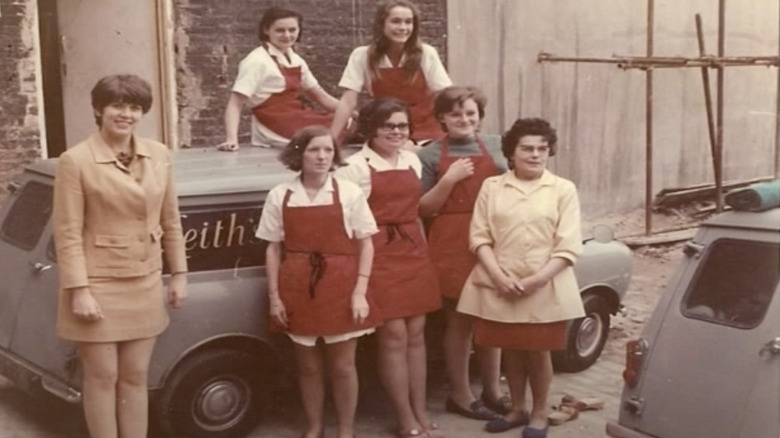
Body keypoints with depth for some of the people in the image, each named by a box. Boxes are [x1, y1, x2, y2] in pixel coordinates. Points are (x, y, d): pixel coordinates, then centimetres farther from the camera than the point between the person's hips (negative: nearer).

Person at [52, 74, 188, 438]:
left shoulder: (159, 155, 3)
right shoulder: (76, 161, -12)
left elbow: (170, 220, 10)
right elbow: (67, 233, -12)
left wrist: (178, 274, 9)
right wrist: (79, 291, -16)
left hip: (144, 285, 5)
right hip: (98, 285, -5)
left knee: (135, 376, 13)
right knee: (102, 377, 5)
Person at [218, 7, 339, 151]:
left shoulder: (296, 60, 11)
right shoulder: (257, 61, -12)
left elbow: (319, 95, 20)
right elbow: (235, 104, -17)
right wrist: (231, 139, -32)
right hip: (276, 133, -8)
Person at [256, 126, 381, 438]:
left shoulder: (349, 193, -2)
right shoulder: (280, 195, 2)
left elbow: (365, 245, -1)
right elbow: (273, 249, 4)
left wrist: (360, 293, -8)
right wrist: (274, 296, 0)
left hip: (341, 288, -1)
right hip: (298, 290, 1)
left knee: (343, 365, 7)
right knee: (308, 366, 13)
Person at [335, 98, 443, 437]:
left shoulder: (413, 161, 11)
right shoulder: (355, 167, -8)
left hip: (414, 253, 6)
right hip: (379, 256, -6)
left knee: (416, 333, 8)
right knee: (394, 336, -4)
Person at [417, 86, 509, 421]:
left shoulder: (498, 146, 8)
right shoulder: (431, 155, 0)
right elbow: (424, 208, -1)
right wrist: (449, 180, -14)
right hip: (453, 246, -3)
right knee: (459, 321, 5)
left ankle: (492, 390, 27)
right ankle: (460, 395, 17)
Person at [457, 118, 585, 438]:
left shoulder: (563, 189, 0)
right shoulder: (492, 187, 5)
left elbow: (568, 247, -4)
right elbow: (479, 237, 0)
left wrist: (537, 279, -14)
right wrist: (499, 276, -13)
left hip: (544, 288, -2)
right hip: (499, 286, 2)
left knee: (538, 351, 6)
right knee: (511, 349, 12)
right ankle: (517, 409, 31)